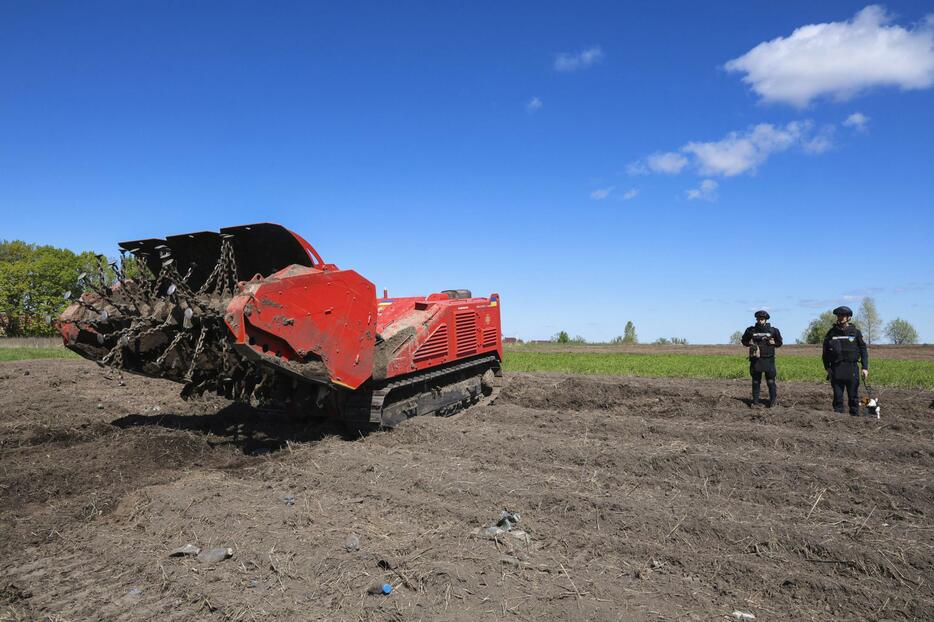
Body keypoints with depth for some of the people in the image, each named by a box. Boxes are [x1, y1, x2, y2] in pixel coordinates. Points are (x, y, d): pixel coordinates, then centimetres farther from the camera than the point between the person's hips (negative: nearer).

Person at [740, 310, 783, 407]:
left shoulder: (773, 330, 1)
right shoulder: (751, 330, 3)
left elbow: (779, 343, 12)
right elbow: (743, 341, 15)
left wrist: (774, 343, -8)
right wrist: (749, 343, -5)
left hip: (768, 359, -1)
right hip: (756, 359, 1)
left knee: (770, 381, -1)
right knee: (755, 381, 8)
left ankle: (773, 400, 9)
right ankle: (755, 401, 14)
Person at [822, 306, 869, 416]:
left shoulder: (855, 332, 4)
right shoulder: (832, 332, 6)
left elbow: (863, 349, 4)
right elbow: (825, 351, 10)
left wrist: (865, 367, -3)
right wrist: (827, 367, 5)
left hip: (852, 369, -1)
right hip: (836, 369, 1)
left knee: (853, 396, 4)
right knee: (837, 396, 5)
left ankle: (855, 417, 12)